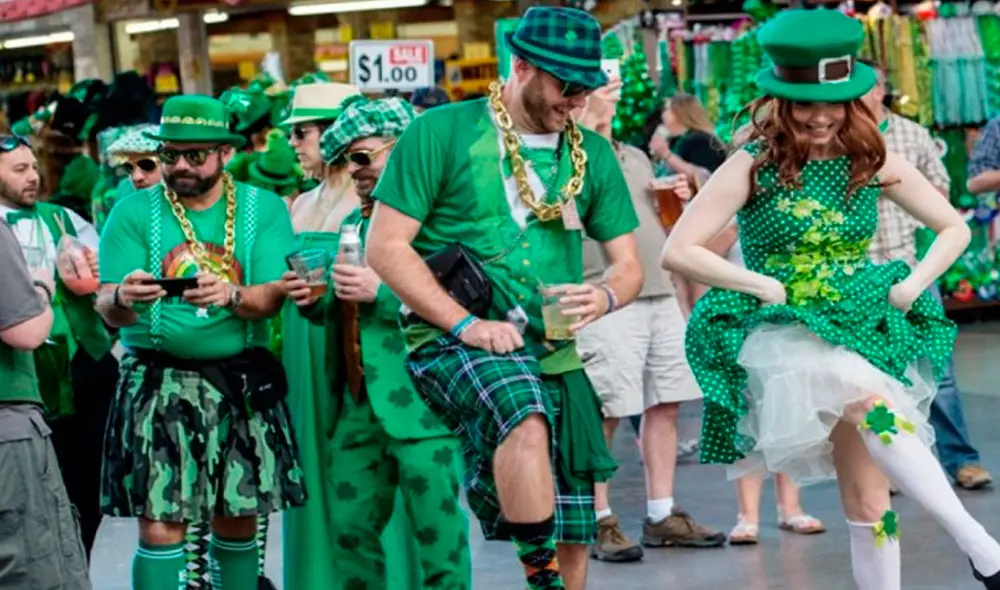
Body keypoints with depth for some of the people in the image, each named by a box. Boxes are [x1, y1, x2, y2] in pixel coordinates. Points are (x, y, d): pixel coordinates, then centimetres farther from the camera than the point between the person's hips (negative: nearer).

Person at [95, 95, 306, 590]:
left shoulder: (263, 208, 2)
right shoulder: (134, 212, 0)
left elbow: (271, 297, -8)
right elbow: (107, 309, -7)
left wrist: (230, 295, -29)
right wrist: (122, 298, -30)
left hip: (242, 382, 1)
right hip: (159, 383, -1)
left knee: (238, 518, 7)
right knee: (160, 525, -7)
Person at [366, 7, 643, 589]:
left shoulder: (593, 154, 10)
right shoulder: (442, 132, -4)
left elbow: (629, 264, 13)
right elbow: (386, 246, -6)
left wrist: (603, 297, -11)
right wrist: (465, 324, -16)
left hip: (556, 356, 5)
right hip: (451, 342, -5)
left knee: (573, 535, 4)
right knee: (525, 410, -37)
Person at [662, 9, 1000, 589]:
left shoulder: (874, 161, 2)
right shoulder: (754, 167, -6)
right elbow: (678, 250, -9)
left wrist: (911, 287, -3)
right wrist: (766, 287, -13)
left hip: (860, 330, 4)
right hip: (781, 335, -4)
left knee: (868, 499, 0)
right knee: (873, 402, -34)